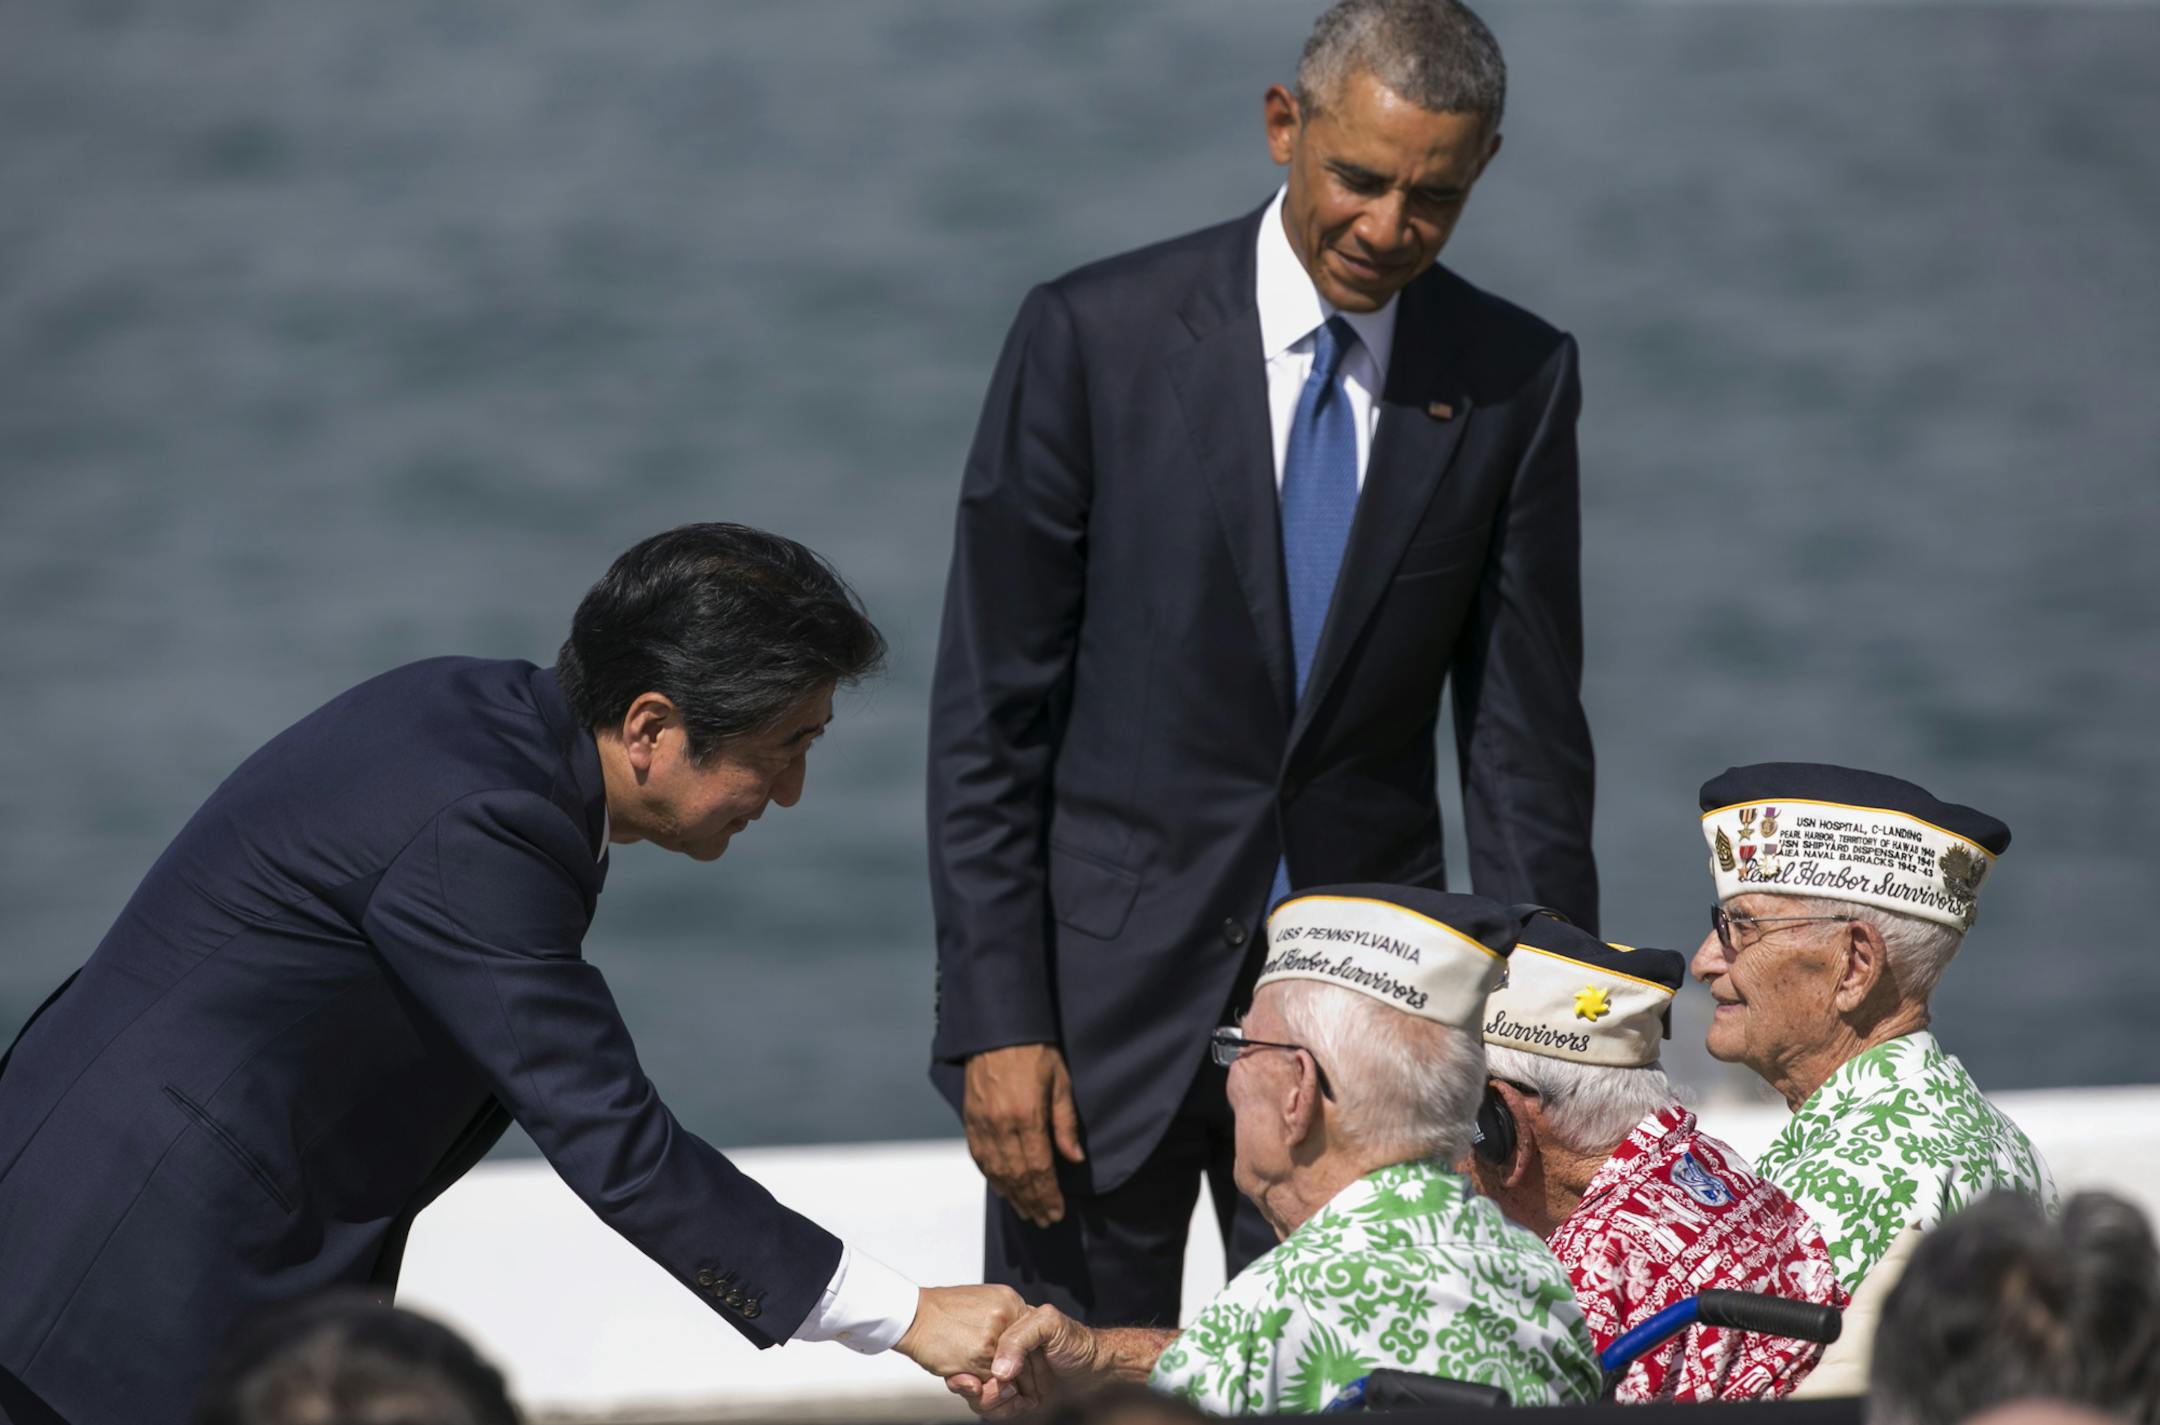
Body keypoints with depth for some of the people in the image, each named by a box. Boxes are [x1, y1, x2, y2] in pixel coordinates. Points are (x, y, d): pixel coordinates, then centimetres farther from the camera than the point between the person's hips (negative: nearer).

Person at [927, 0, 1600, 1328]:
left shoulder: (1512, 380, 2)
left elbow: (1525, 736, 5)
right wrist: (996, 1019, -10)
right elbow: (989, 712, -5)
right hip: (1110, 995, -2)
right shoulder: (1094, 337, -6)